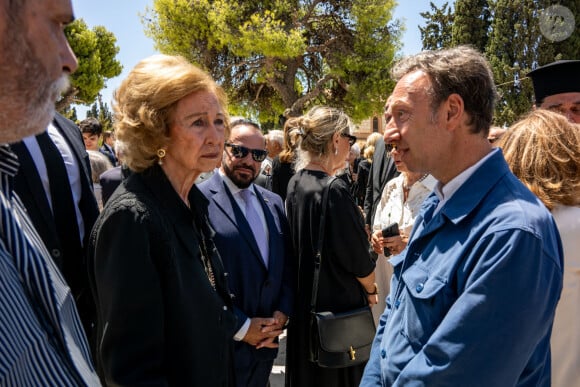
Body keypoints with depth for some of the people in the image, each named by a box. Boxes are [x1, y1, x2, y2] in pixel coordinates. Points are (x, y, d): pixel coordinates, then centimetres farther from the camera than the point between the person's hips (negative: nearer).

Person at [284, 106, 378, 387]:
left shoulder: (295, 185, -1)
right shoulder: (333, 191, -25)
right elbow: (357, 258, -18)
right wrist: (371, 290, 1)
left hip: (304, 306, 8)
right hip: (339, 310, -8)